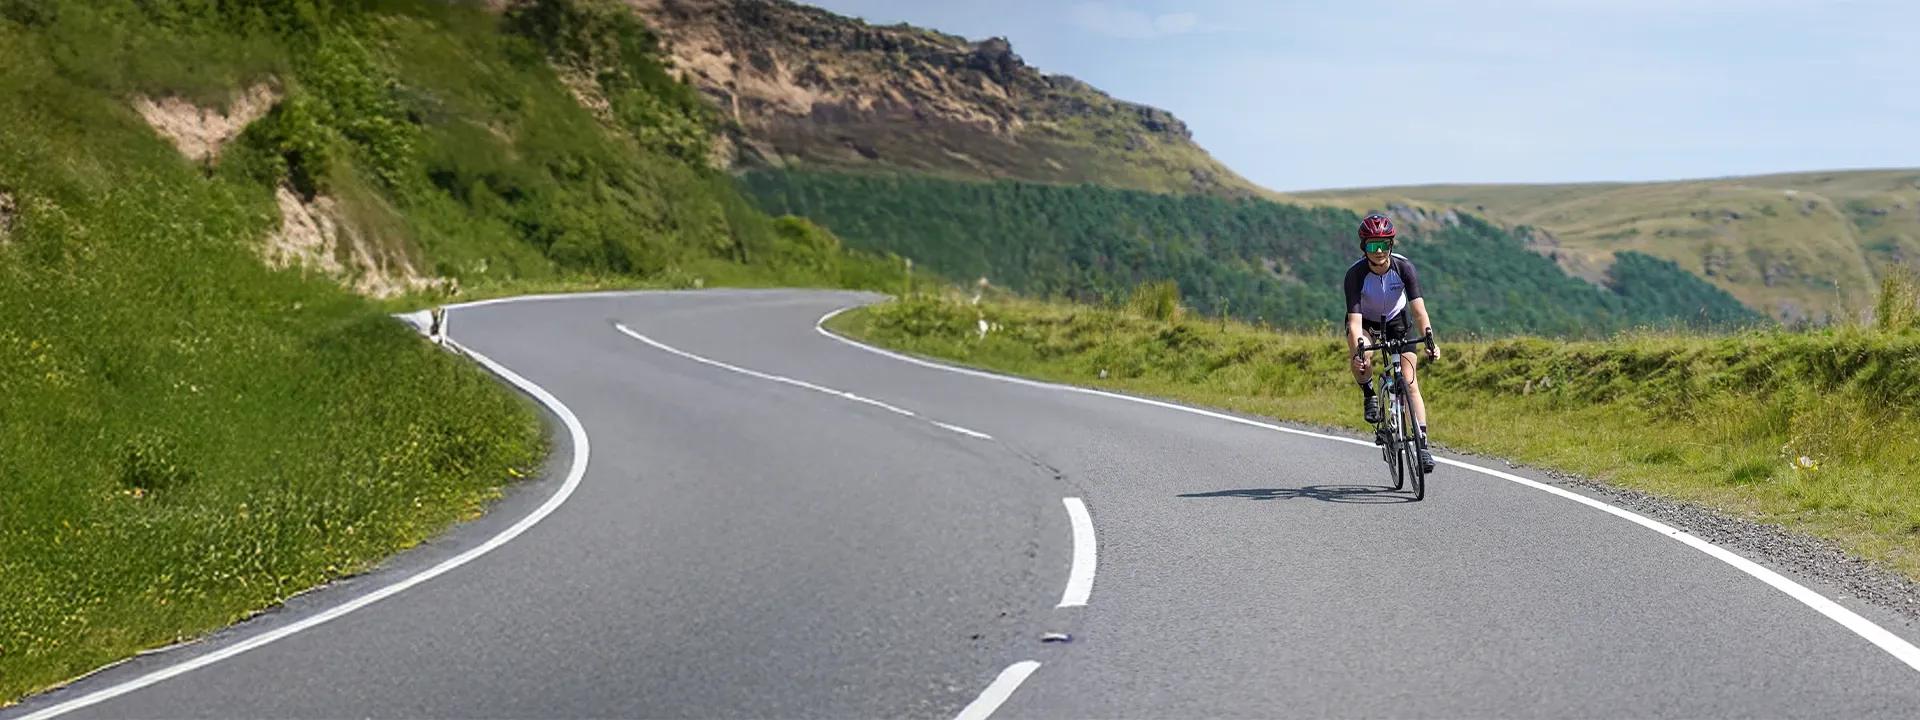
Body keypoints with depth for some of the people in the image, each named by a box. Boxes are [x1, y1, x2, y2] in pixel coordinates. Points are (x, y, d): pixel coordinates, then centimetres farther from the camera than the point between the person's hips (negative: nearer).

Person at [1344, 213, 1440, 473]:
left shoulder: (1404, 267, -28)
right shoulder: (1355, 274, -31)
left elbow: (1419, 309, -35)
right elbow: (1354, 320, -36)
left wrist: (1429, 340, -51)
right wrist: (1358, 351, -53)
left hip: (1396, 319, 1)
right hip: (1365, 320, -1)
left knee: (1410, 383, -11)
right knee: (1361, 361, -34)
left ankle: (1422, 445, -11)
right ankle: (1370, 397, -2)